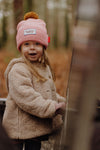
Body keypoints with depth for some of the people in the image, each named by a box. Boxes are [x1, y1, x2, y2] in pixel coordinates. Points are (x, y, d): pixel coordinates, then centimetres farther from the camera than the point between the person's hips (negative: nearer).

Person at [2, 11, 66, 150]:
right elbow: (25, 97, -26)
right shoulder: (18, 70, -15)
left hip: (40, 127, 8)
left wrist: (62, 103, 18)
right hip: (22, 127, -8)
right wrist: (51, 108, -28)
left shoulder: (44, 68, 14)